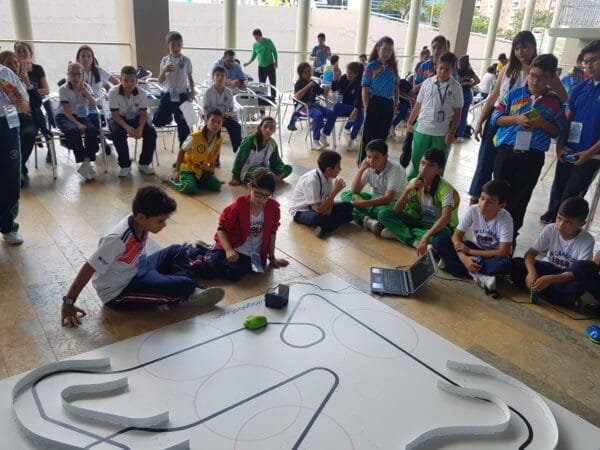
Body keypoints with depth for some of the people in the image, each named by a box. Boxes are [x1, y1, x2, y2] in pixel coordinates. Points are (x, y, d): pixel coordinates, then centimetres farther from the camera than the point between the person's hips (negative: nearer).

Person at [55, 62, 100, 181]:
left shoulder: (86, 87, 3)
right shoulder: (63, 89, -8)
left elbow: (93, 105, -10)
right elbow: (66, 111, -14)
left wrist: (84, 90, -17)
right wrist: (77, 124, -27)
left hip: (82, 116, 3)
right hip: (65, 117, -3)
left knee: (92, 130, -28)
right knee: (73, 131, -34)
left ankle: (86, 163, -26)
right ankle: (85, 163, -26)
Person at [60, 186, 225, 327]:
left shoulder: (139, 223, -12)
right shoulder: (119, 239, -33)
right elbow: (88, 269, -28)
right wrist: (68, 303, -22)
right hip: (118, 292, -8)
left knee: (177, 251, 6)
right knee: (183, 285, -25)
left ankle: (189, 290, -4)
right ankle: (189, 295, 8)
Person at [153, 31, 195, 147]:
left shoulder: (186, 61, -2)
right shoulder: (165, 60, 1)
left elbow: (190, 78, 9)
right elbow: (160, 81, 2)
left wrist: (192, 91, -4)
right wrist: (164, 71, -16)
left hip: (181, 95, -2)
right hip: (167, 94, 2)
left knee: (183, 122, 1)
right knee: (158, 121, 3)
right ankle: (170, 116, 34)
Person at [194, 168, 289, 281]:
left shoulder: (273, 207, -7)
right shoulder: (239, 205, -12)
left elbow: (272, 233, 7)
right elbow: (221, 229, -9)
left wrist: (272, 257, 14)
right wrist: (228, 250, -25)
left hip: (252, 255, 1)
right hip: (232, 248, -1)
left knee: (233, 274, -29)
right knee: (206, 270, -20)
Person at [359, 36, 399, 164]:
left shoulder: (392, 67, 10)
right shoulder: (370, 67, -5)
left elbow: (396, 88, 14)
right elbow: (365, 89, -7)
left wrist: (395, 104, 7)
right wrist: (367, 108, -12)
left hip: (388, 105, 5)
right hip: (375, 103, -5)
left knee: (382, 135, 11)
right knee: (369, 135, 0)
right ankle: (362, 162, 10)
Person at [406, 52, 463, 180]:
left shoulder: (456, 87, -3)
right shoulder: (427, 83, 2)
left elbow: (457, 112, -1)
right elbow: (418, 104, 8)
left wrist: (452, 132, -6)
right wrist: (410, 122, 5)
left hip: (442, 133, -1)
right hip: (422, 129, 2)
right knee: (416, 160, 12)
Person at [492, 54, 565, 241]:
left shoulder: (555, 101, 3)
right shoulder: (515, 94, 2)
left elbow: (558, 132, 5)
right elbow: (495, 118, 1)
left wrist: (543, 123, -13)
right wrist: (516, 119, -14)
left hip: (533, 157, 0)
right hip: (507, 151, 0)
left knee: (520, 198, 8)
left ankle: (511, 233, 22)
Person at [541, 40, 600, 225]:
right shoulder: (580, 88, 6)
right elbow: (567, 118, 9)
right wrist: (560, 145, -2)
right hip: (568, 151, 5)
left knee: (570, 195, 0)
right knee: (558, 187, 18)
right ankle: (551, 216, 38)